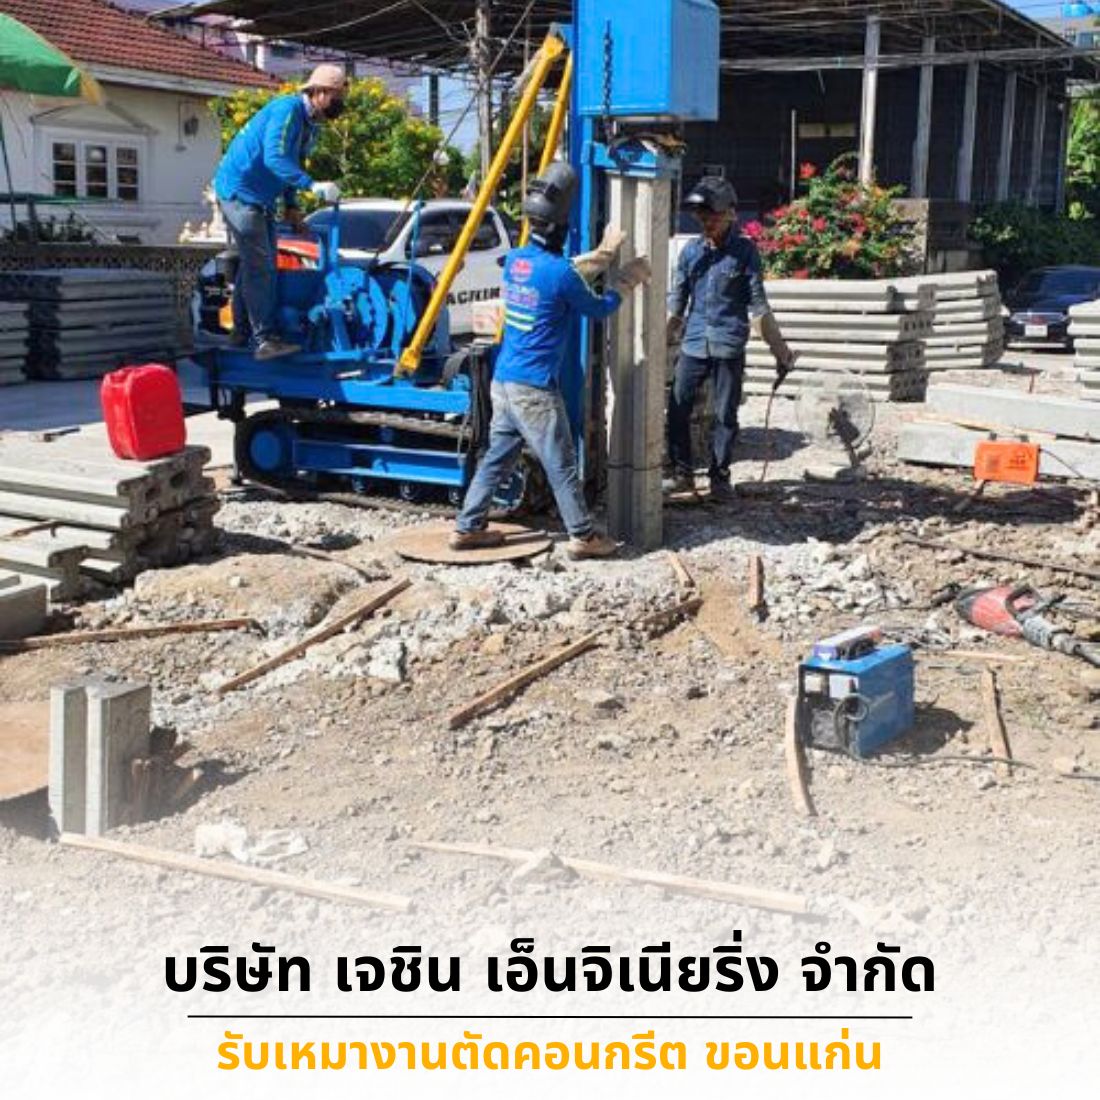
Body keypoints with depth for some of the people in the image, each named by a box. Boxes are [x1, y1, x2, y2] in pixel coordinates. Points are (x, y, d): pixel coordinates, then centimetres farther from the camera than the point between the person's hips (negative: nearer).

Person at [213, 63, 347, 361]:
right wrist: (313, 186, -41)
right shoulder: (288, 110, -21)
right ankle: (265, 339, -15)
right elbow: (275, 158, -33)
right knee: (259, 266, -13)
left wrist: (291, 207, 11)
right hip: (239, 190, -10)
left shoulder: (311, 124, 9)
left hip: (261, 199, 10)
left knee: (256, 266, 13)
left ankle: (242, 334, 22)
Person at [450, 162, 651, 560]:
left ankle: (468, 528, 18)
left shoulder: (515, 259, 6)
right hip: (534, 388, -8)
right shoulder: (560, 273, -16)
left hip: (503, 381, 8)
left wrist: (600, 256, 31)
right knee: (561, 465, 2)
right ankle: (583, 536, 11)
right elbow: (597, 309, 0)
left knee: (497, 457, 15)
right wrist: (624, 285, 16)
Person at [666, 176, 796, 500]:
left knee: (725, 415, 5)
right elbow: (676, 301, 12)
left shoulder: (744, 250, -2)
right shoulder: (691, 250, 6)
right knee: (678, 409, 1)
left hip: (729, 347, -3)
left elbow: (757, 305, 0)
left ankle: (720, 477, 17)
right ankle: (682, 474, 14)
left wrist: (779, 348, -1)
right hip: (693, 343, 3)